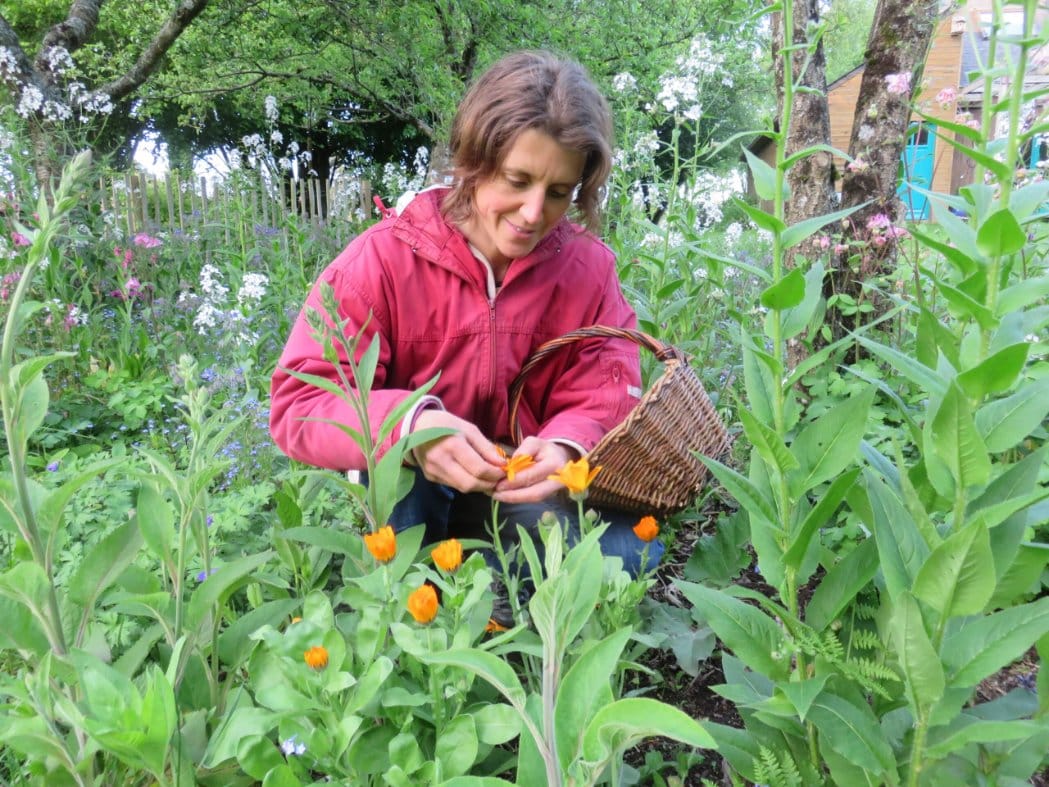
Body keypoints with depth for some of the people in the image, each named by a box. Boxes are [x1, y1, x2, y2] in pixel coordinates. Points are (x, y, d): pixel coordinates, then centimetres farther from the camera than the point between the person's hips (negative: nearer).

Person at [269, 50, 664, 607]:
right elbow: (298, 405, -22)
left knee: (632, 549, -21)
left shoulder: (589, 269, -9)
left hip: (528, 495, 3)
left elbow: (606, 401, -10)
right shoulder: (383, 258, -18)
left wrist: (567, 446, -35)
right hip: (402, 497, -2)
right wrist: (409, 425, -43)